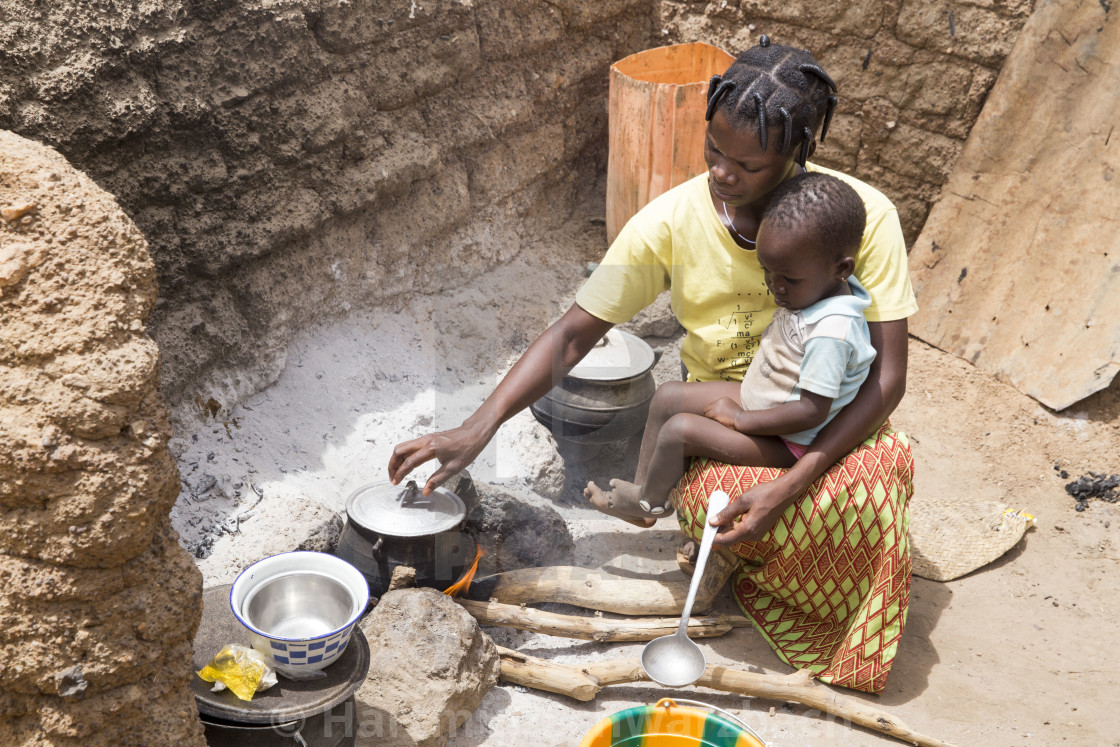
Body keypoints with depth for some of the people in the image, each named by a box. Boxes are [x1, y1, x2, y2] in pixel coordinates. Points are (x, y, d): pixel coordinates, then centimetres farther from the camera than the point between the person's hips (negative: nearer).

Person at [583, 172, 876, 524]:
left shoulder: (831, 332, -33)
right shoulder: (808, 292, -5)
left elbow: (812, 412, -31)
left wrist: (739, 419, -23)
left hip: (784, 442, -10)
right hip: (754, 400, 10)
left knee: (680, 430, -19)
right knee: (667, 396, 7)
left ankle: (648, 502, 9)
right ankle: (643, 483, 17)